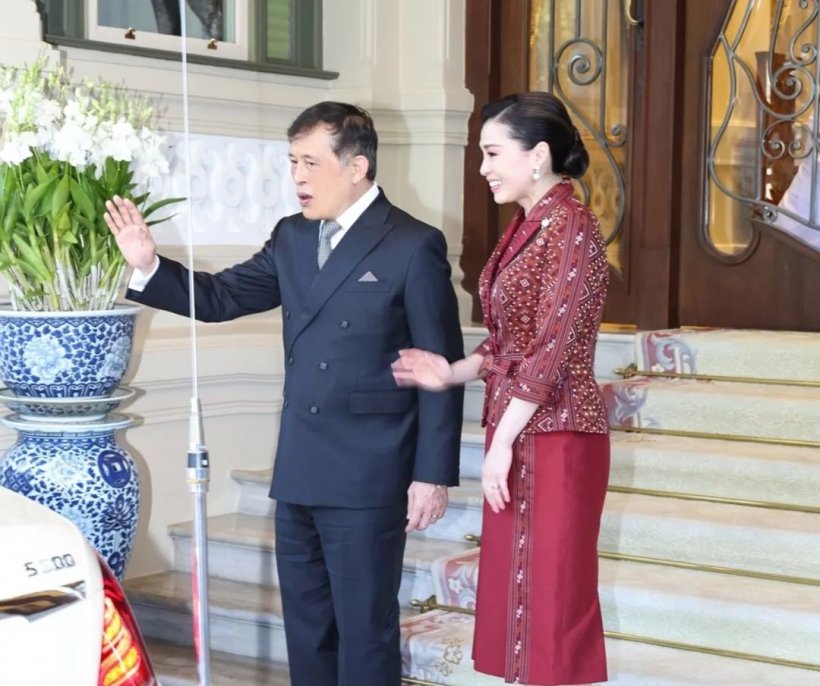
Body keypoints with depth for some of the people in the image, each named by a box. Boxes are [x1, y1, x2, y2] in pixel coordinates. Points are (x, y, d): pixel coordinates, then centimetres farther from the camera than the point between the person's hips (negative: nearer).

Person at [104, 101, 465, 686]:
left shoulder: (414, 246, -9)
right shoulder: (292, 237, 11)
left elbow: (440, 370, -10)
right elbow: (220, 297, 11)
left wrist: (433, 475, -12)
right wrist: (149, 266, -6)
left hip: (367, 477, -6)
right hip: (299, 474, 7)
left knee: (364, 629, 4)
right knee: (305, 625, 16)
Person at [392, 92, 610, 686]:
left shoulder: (571, 226, -14)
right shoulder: (525, 226, 13)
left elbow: (553, 349, -18)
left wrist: (501, 441, -17)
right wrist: (453, 373, 0)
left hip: (553, 437, -9)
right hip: (517, 432, 9)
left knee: (550, 592, 0)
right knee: (516, 589, 13)